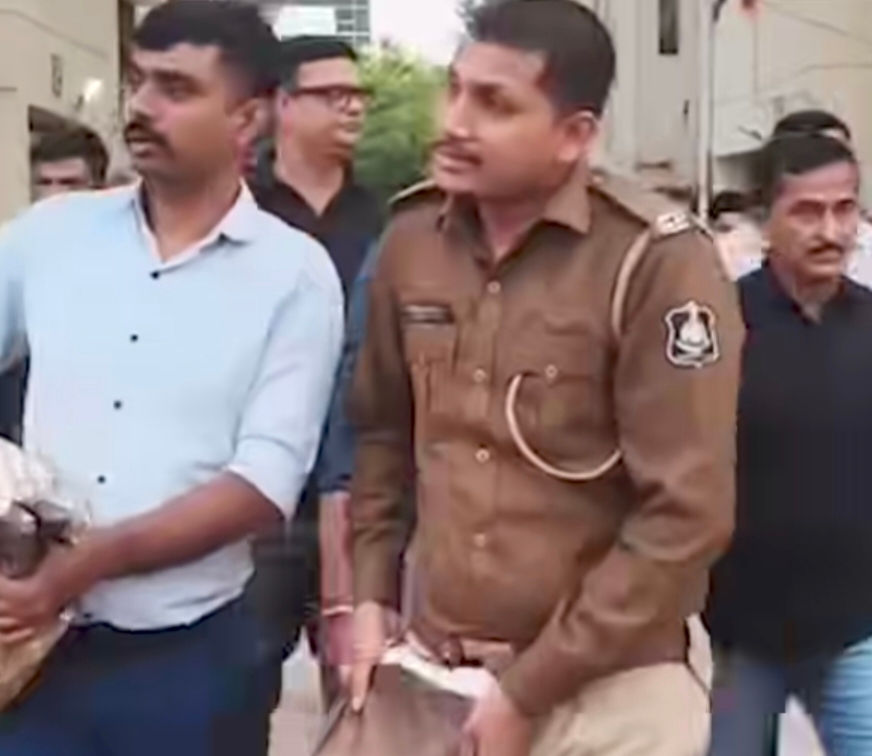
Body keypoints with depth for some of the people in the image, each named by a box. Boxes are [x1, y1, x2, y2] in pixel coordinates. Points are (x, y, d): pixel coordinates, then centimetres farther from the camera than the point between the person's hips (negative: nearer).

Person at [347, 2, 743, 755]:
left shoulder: (660, 262, -16)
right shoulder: (411, 238, 0)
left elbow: (686, 515, -17)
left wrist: (530, 691, -14)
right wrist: (371, 593, 4)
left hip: (606, 693, -4)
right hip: (430, 672, 5)